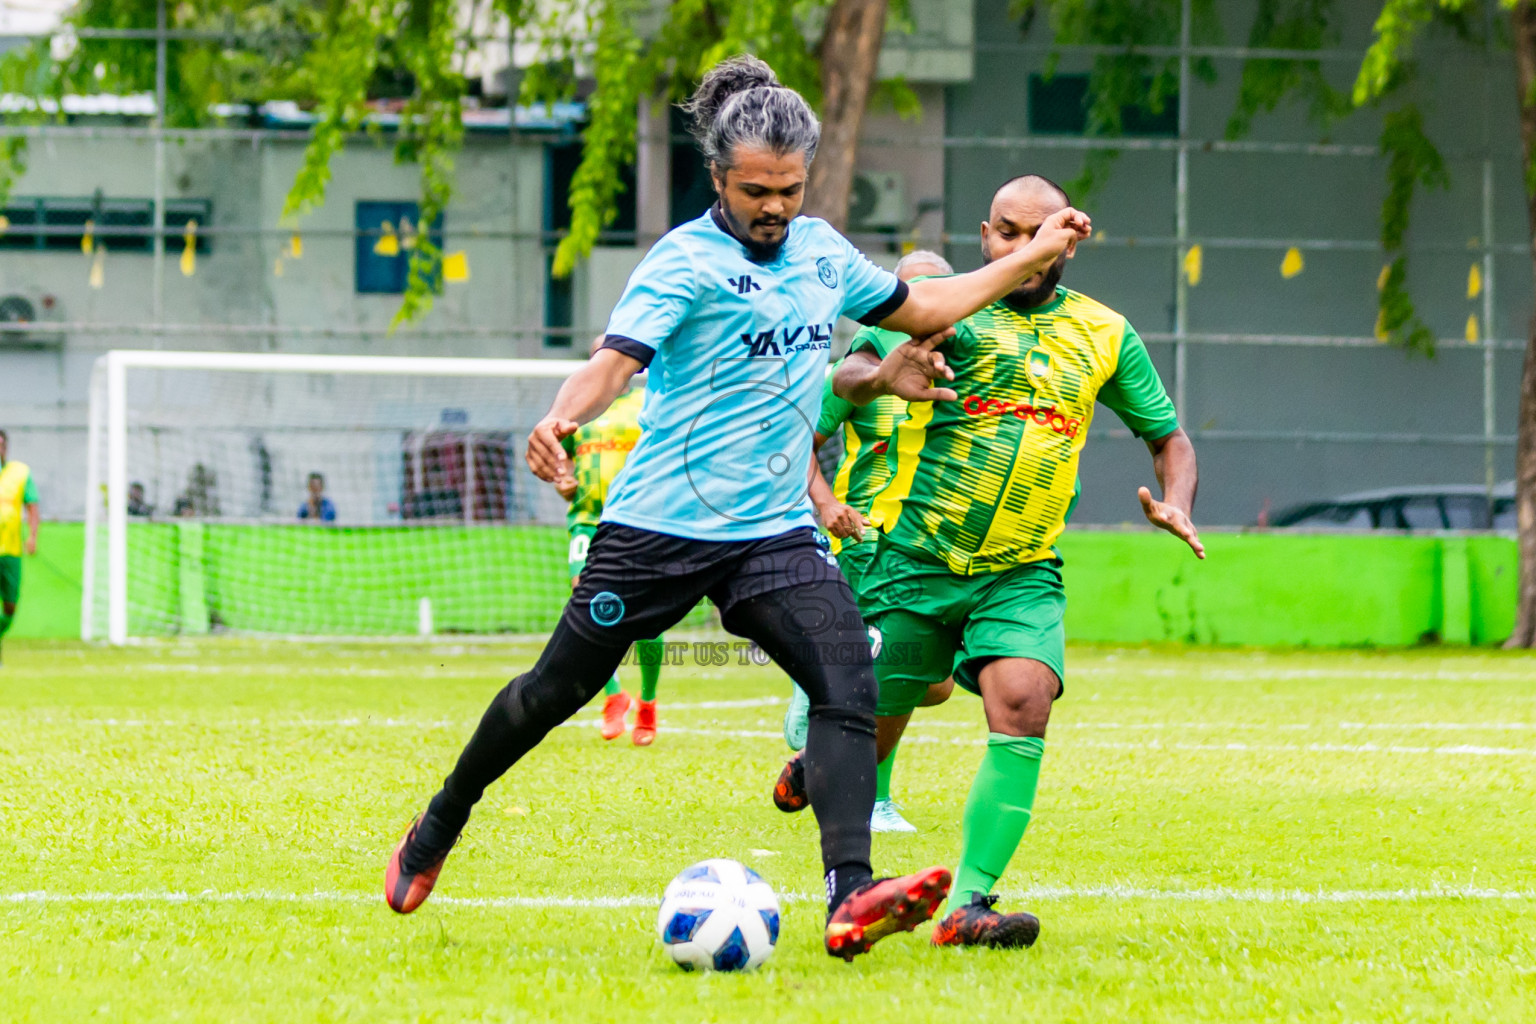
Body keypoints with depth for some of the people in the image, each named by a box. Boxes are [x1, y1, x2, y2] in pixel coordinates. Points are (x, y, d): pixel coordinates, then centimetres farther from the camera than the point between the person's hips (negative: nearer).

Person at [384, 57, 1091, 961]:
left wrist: (1036, 257, 27)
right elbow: (619, 359, -25)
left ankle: (851, 900, -30)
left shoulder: (821, 251, 9)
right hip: (661, 524, -5)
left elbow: (922, 309, 26)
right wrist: (563, 420, -46)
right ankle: (437, 830, 33)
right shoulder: (685, 261, -11)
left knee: (848, 686, -18)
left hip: (774, 531, 5)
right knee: (557, 689, 8)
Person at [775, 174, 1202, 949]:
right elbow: (848, 375, -13)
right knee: (869, 731, 2)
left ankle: (968, 903, -19)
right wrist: (882, 374, -37)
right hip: (917, 556, -2)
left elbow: (1167, 434, 20)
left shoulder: (1104, 334, 9)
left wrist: (1174, 506, -1)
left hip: (1023, 571, 2)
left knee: (1023, 709, -22)